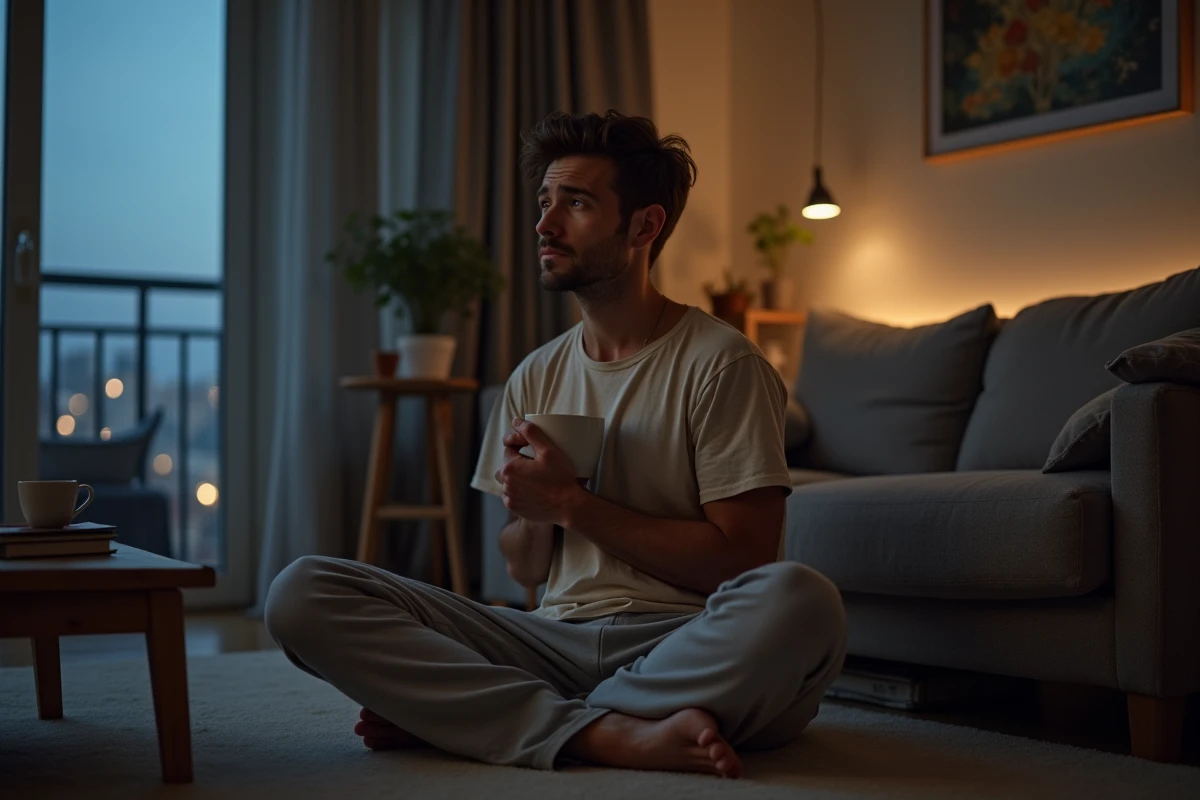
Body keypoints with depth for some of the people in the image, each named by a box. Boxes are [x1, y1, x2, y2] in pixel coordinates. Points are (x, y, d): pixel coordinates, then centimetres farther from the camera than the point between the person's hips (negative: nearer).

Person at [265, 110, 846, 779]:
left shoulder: (721, 364, -2)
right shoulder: (537, 377, 15)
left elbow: (741, 560, -9)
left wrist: (572, 502, -10)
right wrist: (532, 512, -5)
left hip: (685, 644, -3)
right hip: (555, 638, 4)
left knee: (800, 603, -39)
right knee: (302, 593, -13)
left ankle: (459, 712, -23)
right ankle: (613, 734, -23)